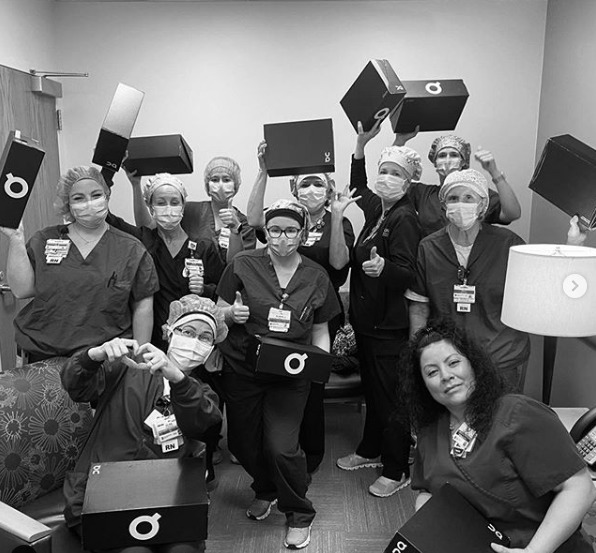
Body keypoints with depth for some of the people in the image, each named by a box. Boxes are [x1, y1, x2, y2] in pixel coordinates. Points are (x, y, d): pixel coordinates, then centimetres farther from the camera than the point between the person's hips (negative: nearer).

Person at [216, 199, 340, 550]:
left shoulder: (316, 277, -1)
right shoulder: (243, 264, -6)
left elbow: (321, 330, 8)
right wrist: (232, 313, -20)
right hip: (242, 368, 1)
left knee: (281, 447, -9)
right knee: (243, 442, 12)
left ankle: (300, 514, 22)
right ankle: (265, 490, 47)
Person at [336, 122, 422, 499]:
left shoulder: (405, 218, -15)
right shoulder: (377, 209, 8)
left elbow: (408, 272, -23)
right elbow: (358, 188, 29)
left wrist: (382, 268, -44)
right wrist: (361, 145, 22)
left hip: (389, 324, -8)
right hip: (367, 319, 8)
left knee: (391, 396, 3)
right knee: (372, 389, 20)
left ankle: (397, 471, 19)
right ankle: (371, 450, 38)